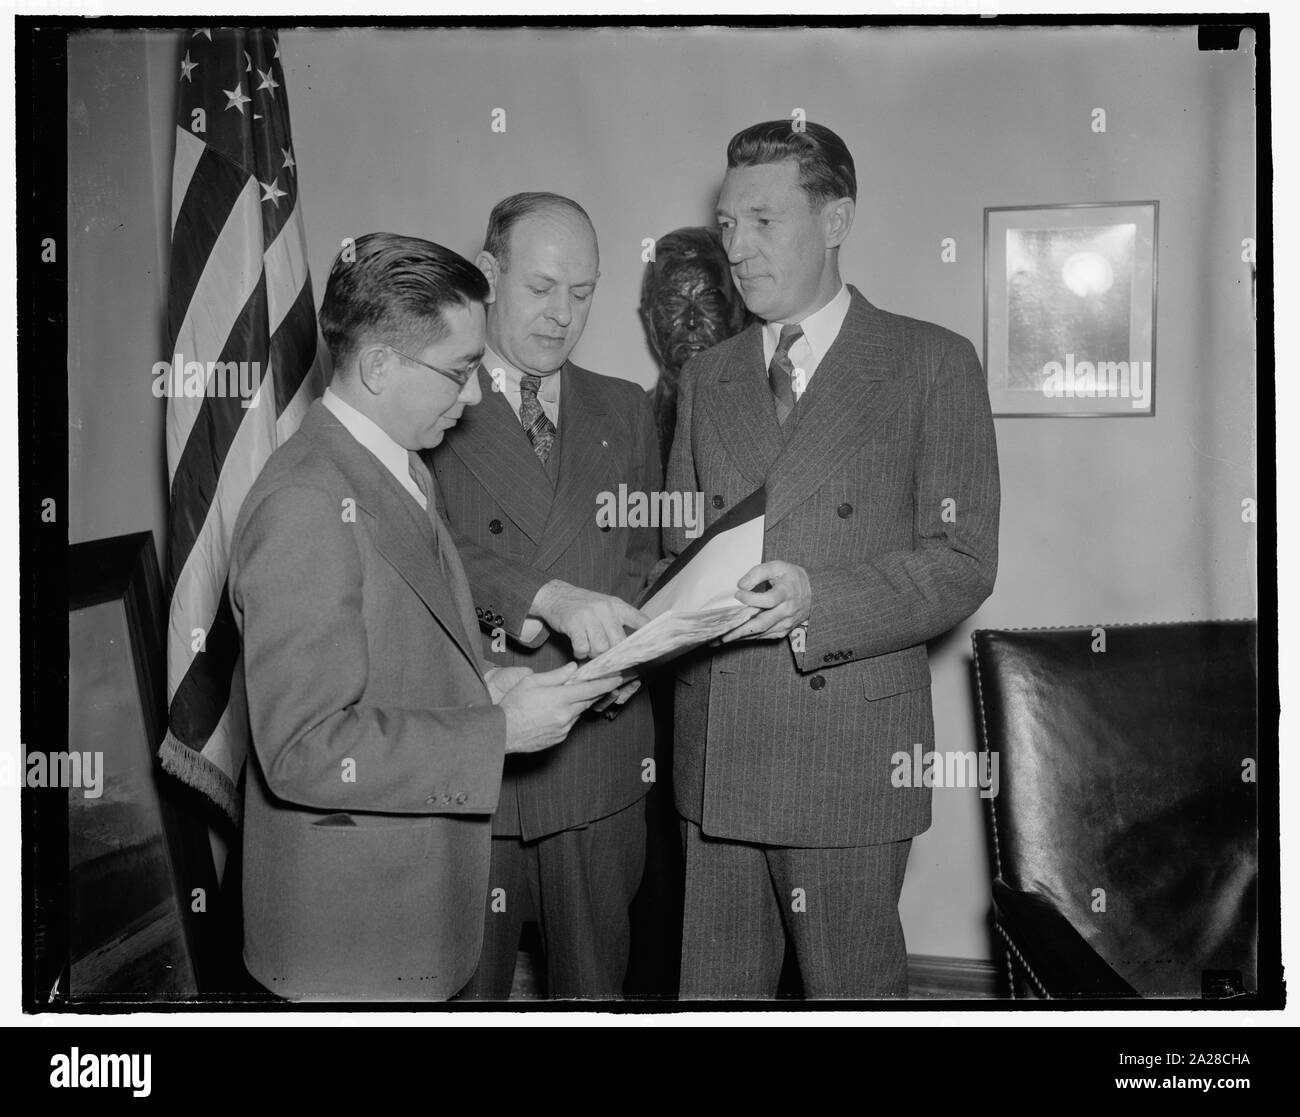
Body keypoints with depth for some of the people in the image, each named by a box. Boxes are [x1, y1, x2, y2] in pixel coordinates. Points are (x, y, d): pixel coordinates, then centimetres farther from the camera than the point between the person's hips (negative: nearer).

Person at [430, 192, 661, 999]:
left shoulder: (625, 410, 13)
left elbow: (646, 555, 13)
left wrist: (626, 642, -7)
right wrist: (548, 598, -29)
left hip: (599, 756, 4)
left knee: (597, 981, 15)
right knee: (461, 985, 10)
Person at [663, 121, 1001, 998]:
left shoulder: (933, 363, -2)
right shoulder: (707, 375, 14)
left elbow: (963, 562, -7)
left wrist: (815, 598, -22)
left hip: (851, 747, -4)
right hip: (712, 752, 5)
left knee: (853, 987, 7)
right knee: (713, 986, 13)